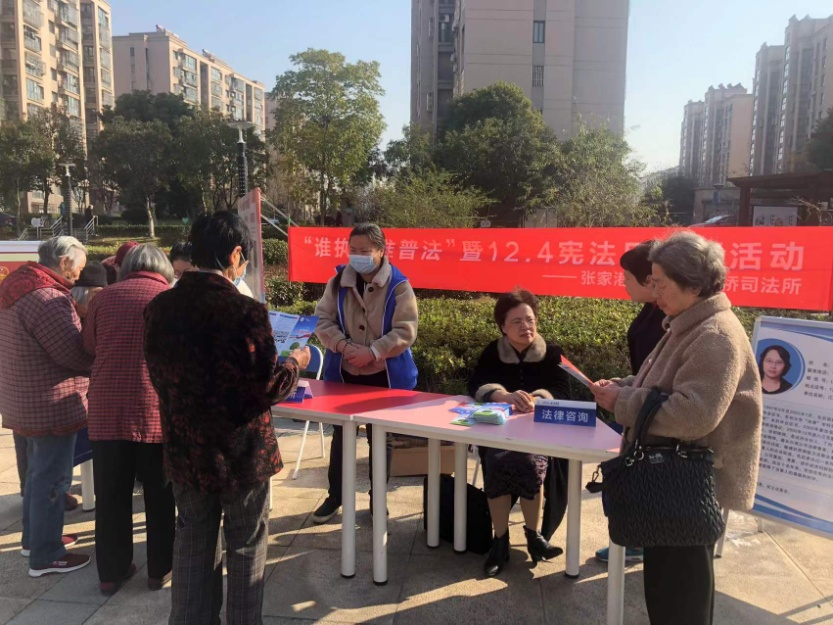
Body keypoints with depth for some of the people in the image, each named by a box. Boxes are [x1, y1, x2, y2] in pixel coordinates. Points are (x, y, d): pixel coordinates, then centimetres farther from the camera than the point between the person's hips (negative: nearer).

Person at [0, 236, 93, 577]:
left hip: (30, 401, 10)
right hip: (52, 404, -10)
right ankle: (46, 556, 16)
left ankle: (35, 538, 38)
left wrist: (81, 322, 5)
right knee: (52, 478, 3)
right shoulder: (47, 298, -25)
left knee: (38, 472, 23)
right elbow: (80, 356, -23)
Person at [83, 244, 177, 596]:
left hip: (106, 411, 2)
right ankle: (159, 570, 25)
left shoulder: (104, 297, 5)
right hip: (156, 411, -2)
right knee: (160, 495, 13)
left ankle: (111, 572, 26)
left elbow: (88, 347, 16)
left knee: (111, 496, 14)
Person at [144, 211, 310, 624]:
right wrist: (295, 364, 0)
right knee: (246, 546, 15)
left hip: (184, 449, 5)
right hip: (239, 451, -5)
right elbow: (266, 389, -18)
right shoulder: (245, 311, -23)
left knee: (193, 543, 21)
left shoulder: (159, 308, -4)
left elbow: (161, 377, 7)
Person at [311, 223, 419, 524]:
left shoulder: (398, 285, -11)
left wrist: (372, 352, -24)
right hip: (344, 372, 3)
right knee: (340, 435, 15)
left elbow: (405, 332, -15)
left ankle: (377, 498, 31)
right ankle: (335, 495, 32)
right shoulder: (338, 281, -2)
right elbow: (324, 321, -2)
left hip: (383, 375, -2)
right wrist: (344, 346, -19)